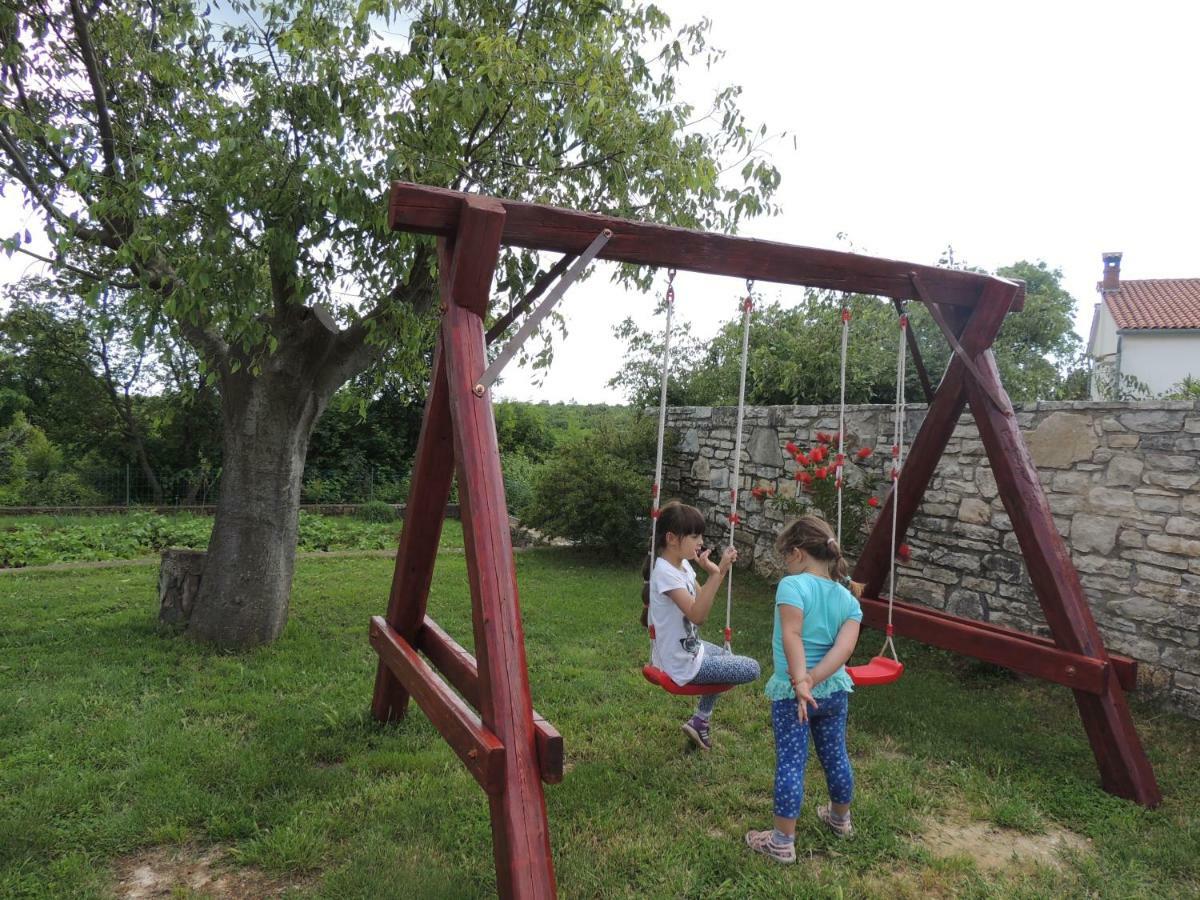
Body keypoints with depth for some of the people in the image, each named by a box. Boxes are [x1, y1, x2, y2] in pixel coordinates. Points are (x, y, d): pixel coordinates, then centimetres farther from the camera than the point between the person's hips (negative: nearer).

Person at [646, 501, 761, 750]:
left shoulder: (683, 564, 1)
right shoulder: (665, 572, -26)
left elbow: (702, 607, 5)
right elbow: (696, 615, -34)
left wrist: (717, 572, -8)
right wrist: (716, 574, -41)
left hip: (689, 647, 9)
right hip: (683, 665, -9)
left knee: (728, 658, 31)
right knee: (752, 669, -2)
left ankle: (700, 721, 33)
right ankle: (701, 720, 19)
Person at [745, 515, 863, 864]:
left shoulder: (793, 585, -17)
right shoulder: (848, 599, 0)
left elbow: (792, 635, -29)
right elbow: (845, 646, -12)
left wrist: (800, 682, -31)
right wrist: (813, 679, -19)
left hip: (790, 693, -6)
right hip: (835, 690, 6)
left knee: (790, 763, 2)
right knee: (835, 756, 22)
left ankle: (782, 842, 11)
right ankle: (841, 818, 44)